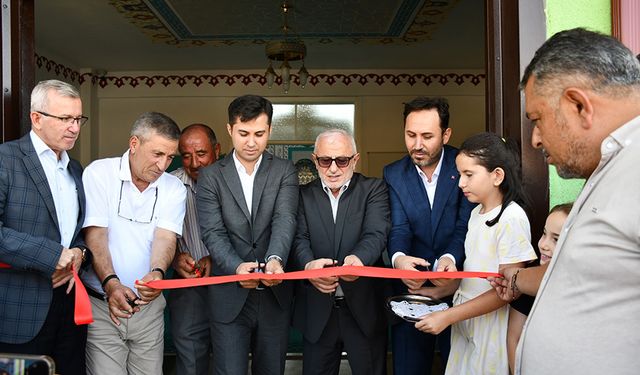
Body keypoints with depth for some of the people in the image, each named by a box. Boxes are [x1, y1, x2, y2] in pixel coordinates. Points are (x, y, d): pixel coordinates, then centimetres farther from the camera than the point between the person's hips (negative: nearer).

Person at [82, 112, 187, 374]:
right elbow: (95, 234, -12)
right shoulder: (99, 173, -5)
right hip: (101, 303, -2)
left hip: (148, 304, 3)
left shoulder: (174, 188, 2)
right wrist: (110, 282, -26)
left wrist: (157, 273, -31)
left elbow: (165, 236, -10)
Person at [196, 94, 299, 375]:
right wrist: (237, 266, -27)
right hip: (230, 297, -1)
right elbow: (213, 233, -8)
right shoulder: (210, 177, 1)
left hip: (275, 294, 1)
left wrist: (276, 259, -31)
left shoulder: (284, 172, 3)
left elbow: (284, 220, -12)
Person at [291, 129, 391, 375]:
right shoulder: (304, 195, 3)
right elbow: (300, 239, -9)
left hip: (365, 309, -1)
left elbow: (376, 234, -16)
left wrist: (358, 258, -39)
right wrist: (309, 266, -33)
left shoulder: (374, 189, -1)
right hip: (317, 311, 2)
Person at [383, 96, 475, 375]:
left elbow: (466, 225, -13)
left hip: (457, 287, -2)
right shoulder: (394, 174, 0)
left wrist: (450, 258, -33)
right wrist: (398, 258, -31)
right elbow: (398, 228, -9)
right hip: (411, 288, 2)